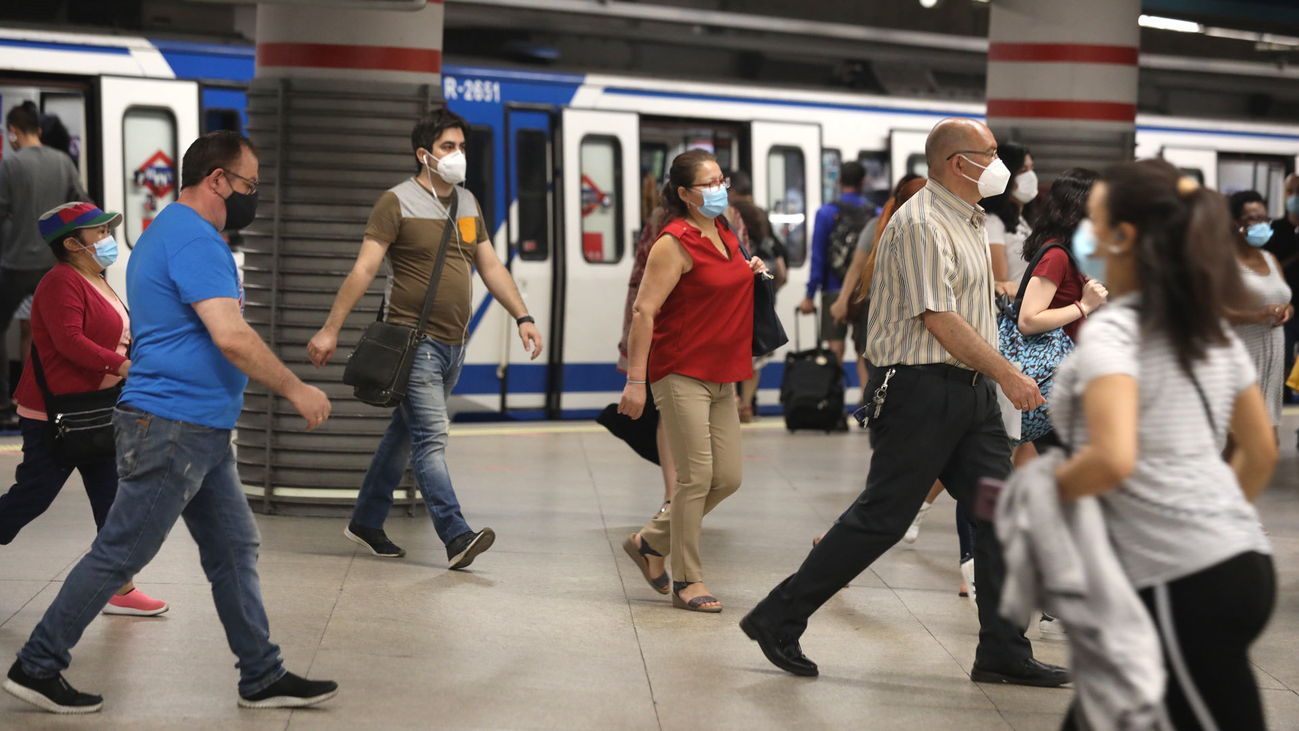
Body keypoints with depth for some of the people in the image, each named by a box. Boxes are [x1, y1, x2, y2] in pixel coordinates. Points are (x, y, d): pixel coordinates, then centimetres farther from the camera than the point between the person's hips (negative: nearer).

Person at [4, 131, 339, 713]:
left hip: (200, 434, 11)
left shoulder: (170, 232, 18)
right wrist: (296, 391, -17)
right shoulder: (195, 240, -17)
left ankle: (263, 678, 15)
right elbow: (232, 337, -25)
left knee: (234, 551, 11)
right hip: (173, 429, -11)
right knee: (119, 555, -3)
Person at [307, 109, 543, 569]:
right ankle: (456, 538, -19)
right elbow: (364, 269, -10)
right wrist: (330, 330, -13)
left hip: (454, 343, 7)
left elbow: (490, 267, 19)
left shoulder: (467, 203, 14)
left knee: (406, 434, 14)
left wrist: (522, 317, 10)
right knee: (431, 437, -13)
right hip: (415, 340, -7)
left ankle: (366, 522, 25)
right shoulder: (398, 202, -8)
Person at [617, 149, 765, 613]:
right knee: (696, 476, -8)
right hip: (680, 372, -9)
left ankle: (651, 542, 24)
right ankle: (686, 580, 2)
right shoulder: (675, 243, -13)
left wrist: (750, 274, 9)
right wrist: (635, 379, -22)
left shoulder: (724, 233, 12)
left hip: (720, 375, 9)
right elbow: (644, 311, -17)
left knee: (728, 478, 7)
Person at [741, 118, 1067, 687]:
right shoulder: (921, 223, -14)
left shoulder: (968, 223, 18)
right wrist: (1007, 375, -18)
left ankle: (1004, 654, 9)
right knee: (881, 518, -6)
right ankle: (778, 619, 4)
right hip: (923, 389, -10)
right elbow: (939, 319, -21)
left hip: (970, 391, 10)